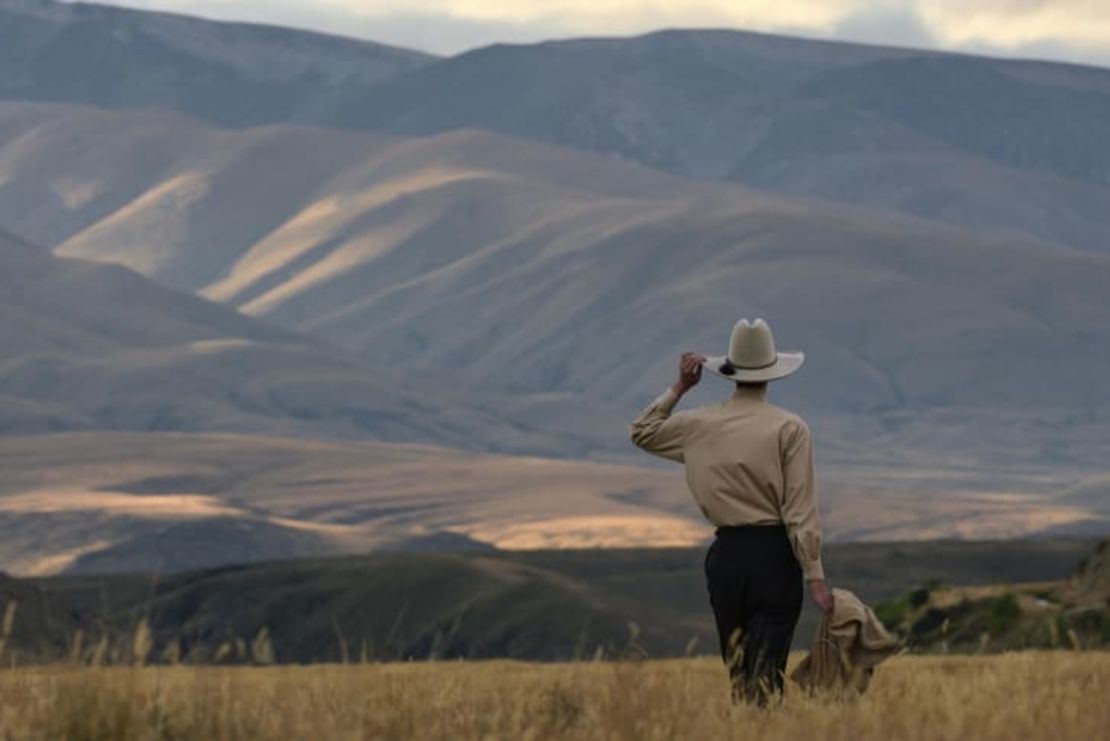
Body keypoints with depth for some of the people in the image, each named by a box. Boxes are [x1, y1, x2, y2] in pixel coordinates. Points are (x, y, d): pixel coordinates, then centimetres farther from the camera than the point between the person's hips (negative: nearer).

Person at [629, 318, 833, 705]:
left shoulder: (700, 425, 4)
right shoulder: (790, 429, -7)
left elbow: (641, 432, 23)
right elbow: (800, 511, -10)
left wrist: (679, 388, 21)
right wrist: (815, 577, -8)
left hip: (726, 556, 4)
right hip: (774, 554, -4)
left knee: (737, 671, 15)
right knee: (766, 671, -7)